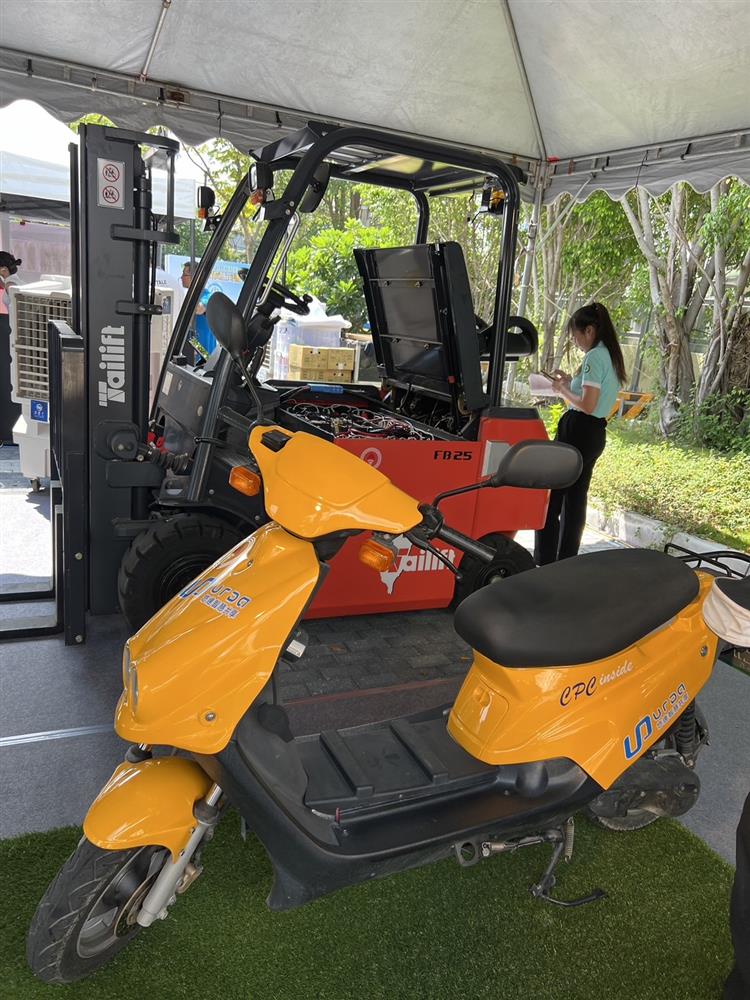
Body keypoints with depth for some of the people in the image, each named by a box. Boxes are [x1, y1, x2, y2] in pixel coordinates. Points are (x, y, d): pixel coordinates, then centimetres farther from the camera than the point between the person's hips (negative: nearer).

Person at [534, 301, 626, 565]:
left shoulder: (594, 357, -15)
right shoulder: (611, 356, 14)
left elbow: (587, 405, -22)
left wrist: (562, 390, -7)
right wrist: (570, 381, 11)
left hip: (578, 430, -10)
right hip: (596, 432, 10)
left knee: (551, 496, -3)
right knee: (575, 498, 13)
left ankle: (545, 561, -1)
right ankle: (566, 560, 20)